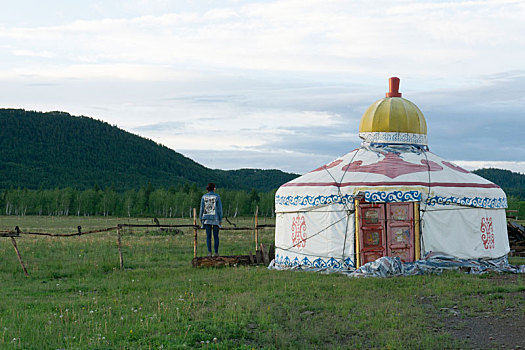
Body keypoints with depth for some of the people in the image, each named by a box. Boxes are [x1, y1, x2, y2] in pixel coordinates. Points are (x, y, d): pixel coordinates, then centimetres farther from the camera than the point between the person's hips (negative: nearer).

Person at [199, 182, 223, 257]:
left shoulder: (204, 197, 1)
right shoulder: (217, 196, -4)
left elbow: (202, 209, 1)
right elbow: (219, 208, -6)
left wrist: (201, 219, 7)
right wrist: (220, 219, -1)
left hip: (207, 218, 1)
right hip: (215, 218, -1)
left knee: (208, 236, 4)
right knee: (216, 236, 6)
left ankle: (209, 252, -4)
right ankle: (216, 252, 3)